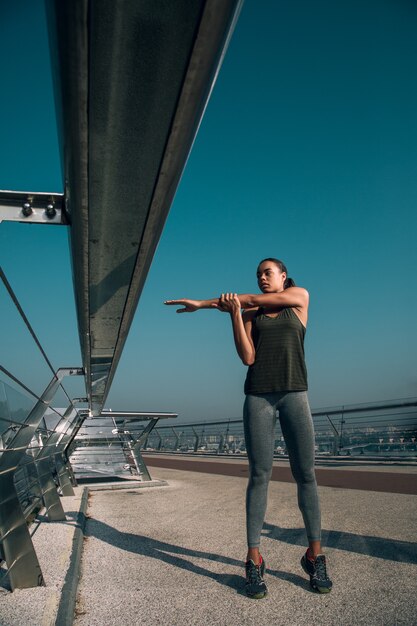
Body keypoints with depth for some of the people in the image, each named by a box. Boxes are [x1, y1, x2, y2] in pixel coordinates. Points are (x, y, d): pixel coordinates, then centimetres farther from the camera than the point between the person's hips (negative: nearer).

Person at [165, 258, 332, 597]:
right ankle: (254, 560, 0)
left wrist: (203, 303, -5)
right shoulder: (250, 316, 14)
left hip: (294, 394, -1)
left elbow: (254, 299, -4)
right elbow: (247, 357, -3)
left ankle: (315, 555, 10)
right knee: (260, 474, -5)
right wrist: (234, 313, -15)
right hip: (258, 395, 1)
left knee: (305, 473, -3)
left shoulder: (300, 296, 9)